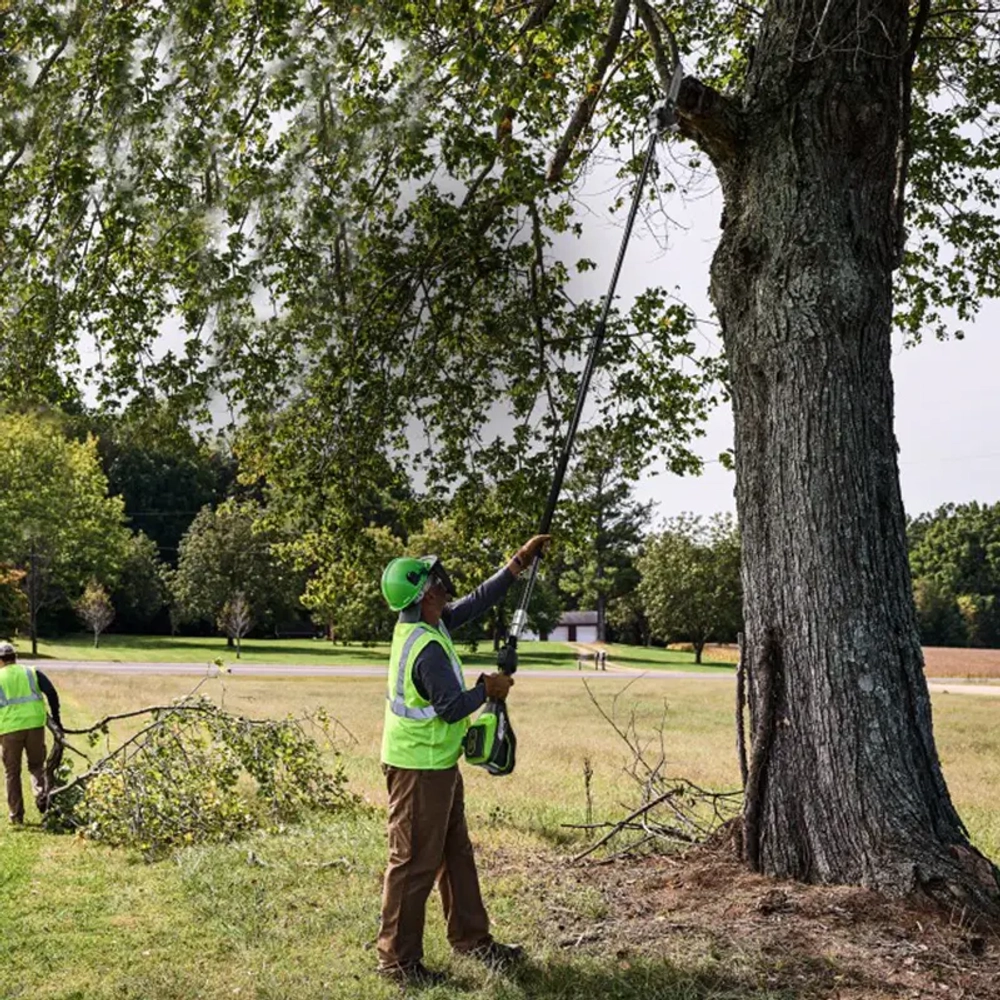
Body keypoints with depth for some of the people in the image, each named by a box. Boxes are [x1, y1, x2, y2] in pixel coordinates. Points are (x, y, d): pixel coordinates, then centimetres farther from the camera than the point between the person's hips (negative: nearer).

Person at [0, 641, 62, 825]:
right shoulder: (32, 673, 8)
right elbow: (51, 693, 0)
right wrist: (56, 718, 7)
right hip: (34, 725, 1)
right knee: (36, 765, 17)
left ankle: (16, 815, 14)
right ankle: (41, 795, -10)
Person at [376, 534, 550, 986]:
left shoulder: (426, 624, 4)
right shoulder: (427, 647, -25)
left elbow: (478, 601, 11)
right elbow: (452, 707, -24)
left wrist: (520, 562, 11)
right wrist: (488, 689, -7)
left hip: (439, 765, 10)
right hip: (418, 769, -10)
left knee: (457, 855, 18)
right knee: (415, 863, -1)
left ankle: (472, 939, 30)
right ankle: (397, 958, 10)